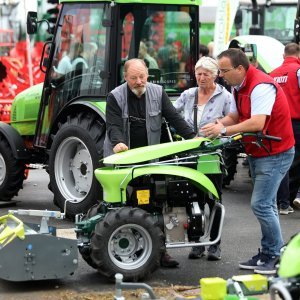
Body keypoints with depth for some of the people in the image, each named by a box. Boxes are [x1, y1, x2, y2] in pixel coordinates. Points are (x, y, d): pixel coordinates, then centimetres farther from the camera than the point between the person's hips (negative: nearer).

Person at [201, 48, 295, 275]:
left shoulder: (261, 86, -23)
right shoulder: (238, 87, 8)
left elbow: (257, 123, -32)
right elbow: (233, 117, 11)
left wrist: (224, 130, -27)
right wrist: (217, 125, -8)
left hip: (275, 154, -10)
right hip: (257, 153, 10)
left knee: (260, 204, -13)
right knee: (266, 205, 13)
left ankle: (277, 256, -2)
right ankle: (267, 254, 20)